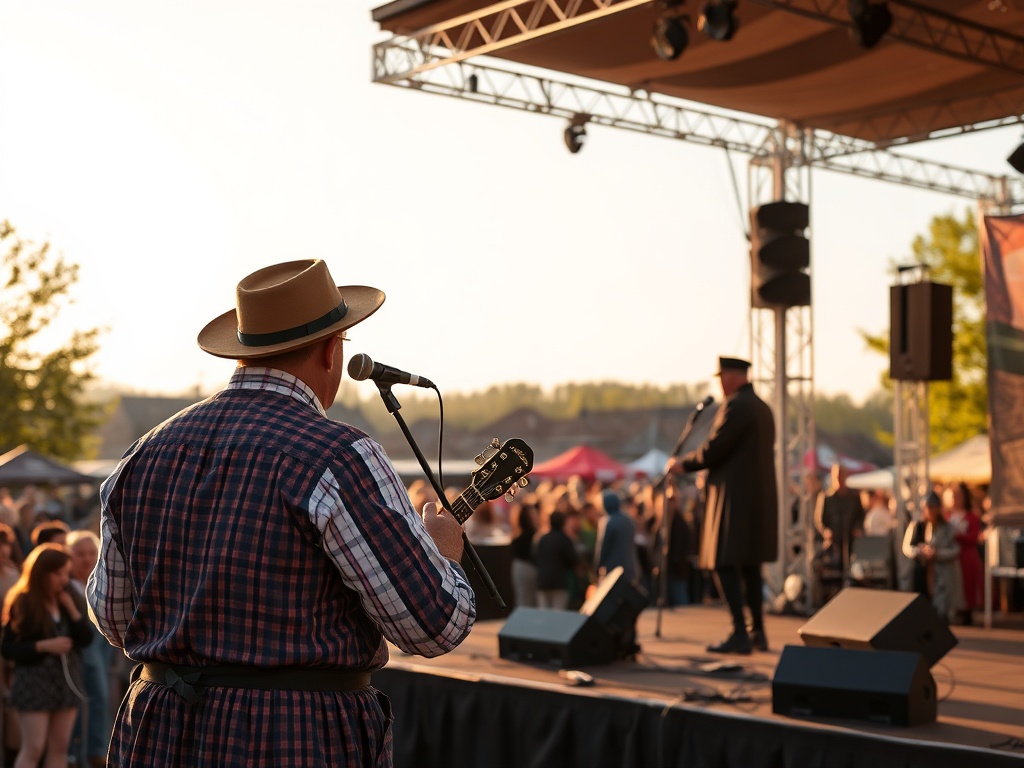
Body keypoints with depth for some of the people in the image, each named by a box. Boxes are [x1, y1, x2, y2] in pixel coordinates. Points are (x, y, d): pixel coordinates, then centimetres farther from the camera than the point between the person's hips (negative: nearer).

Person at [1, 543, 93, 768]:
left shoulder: (69, 600, 7)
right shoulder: (22, 603, -8)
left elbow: (87, 639, 1)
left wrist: (72, 610, -11)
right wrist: (43, 646, -20)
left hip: (67, 680, 5)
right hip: (34, 681, -5)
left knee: (60, 746, 9)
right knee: (33, 748, -7)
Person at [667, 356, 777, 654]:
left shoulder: (735, 406, -13)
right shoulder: (763, 407, 16)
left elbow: (713, 449, -18)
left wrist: (682, 464, -3)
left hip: (735, 497, -9)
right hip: (759, 496, 10)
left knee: (725, 564, -7)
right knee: (750, 565, 14)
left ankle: (739, 634, -10)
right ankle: (757, 631, 17)